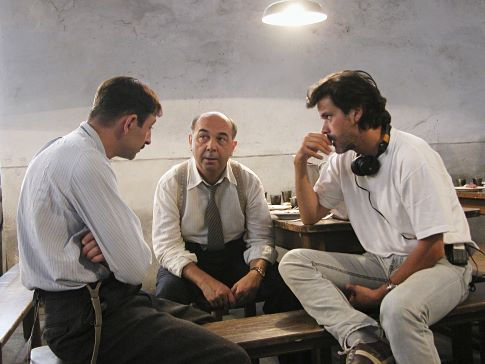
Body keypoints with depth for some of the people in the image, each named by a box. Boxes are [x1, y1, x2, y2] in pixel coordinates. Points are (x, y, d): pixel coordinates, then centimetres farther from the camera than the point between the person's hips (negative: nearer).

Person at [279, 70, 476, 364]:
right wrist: (301, 165, -4)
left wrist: (380, 294, -12)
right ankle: (366, 339, -24)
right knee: (294, 262, -13)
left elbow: (432, 248, -17)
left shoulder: (412, 157, -18)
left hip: (439, 263, -7)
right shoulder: (344, 159, 3)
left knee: (398, 307, -41)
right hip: (382, 263, 7)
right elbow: (311, 215, 10)